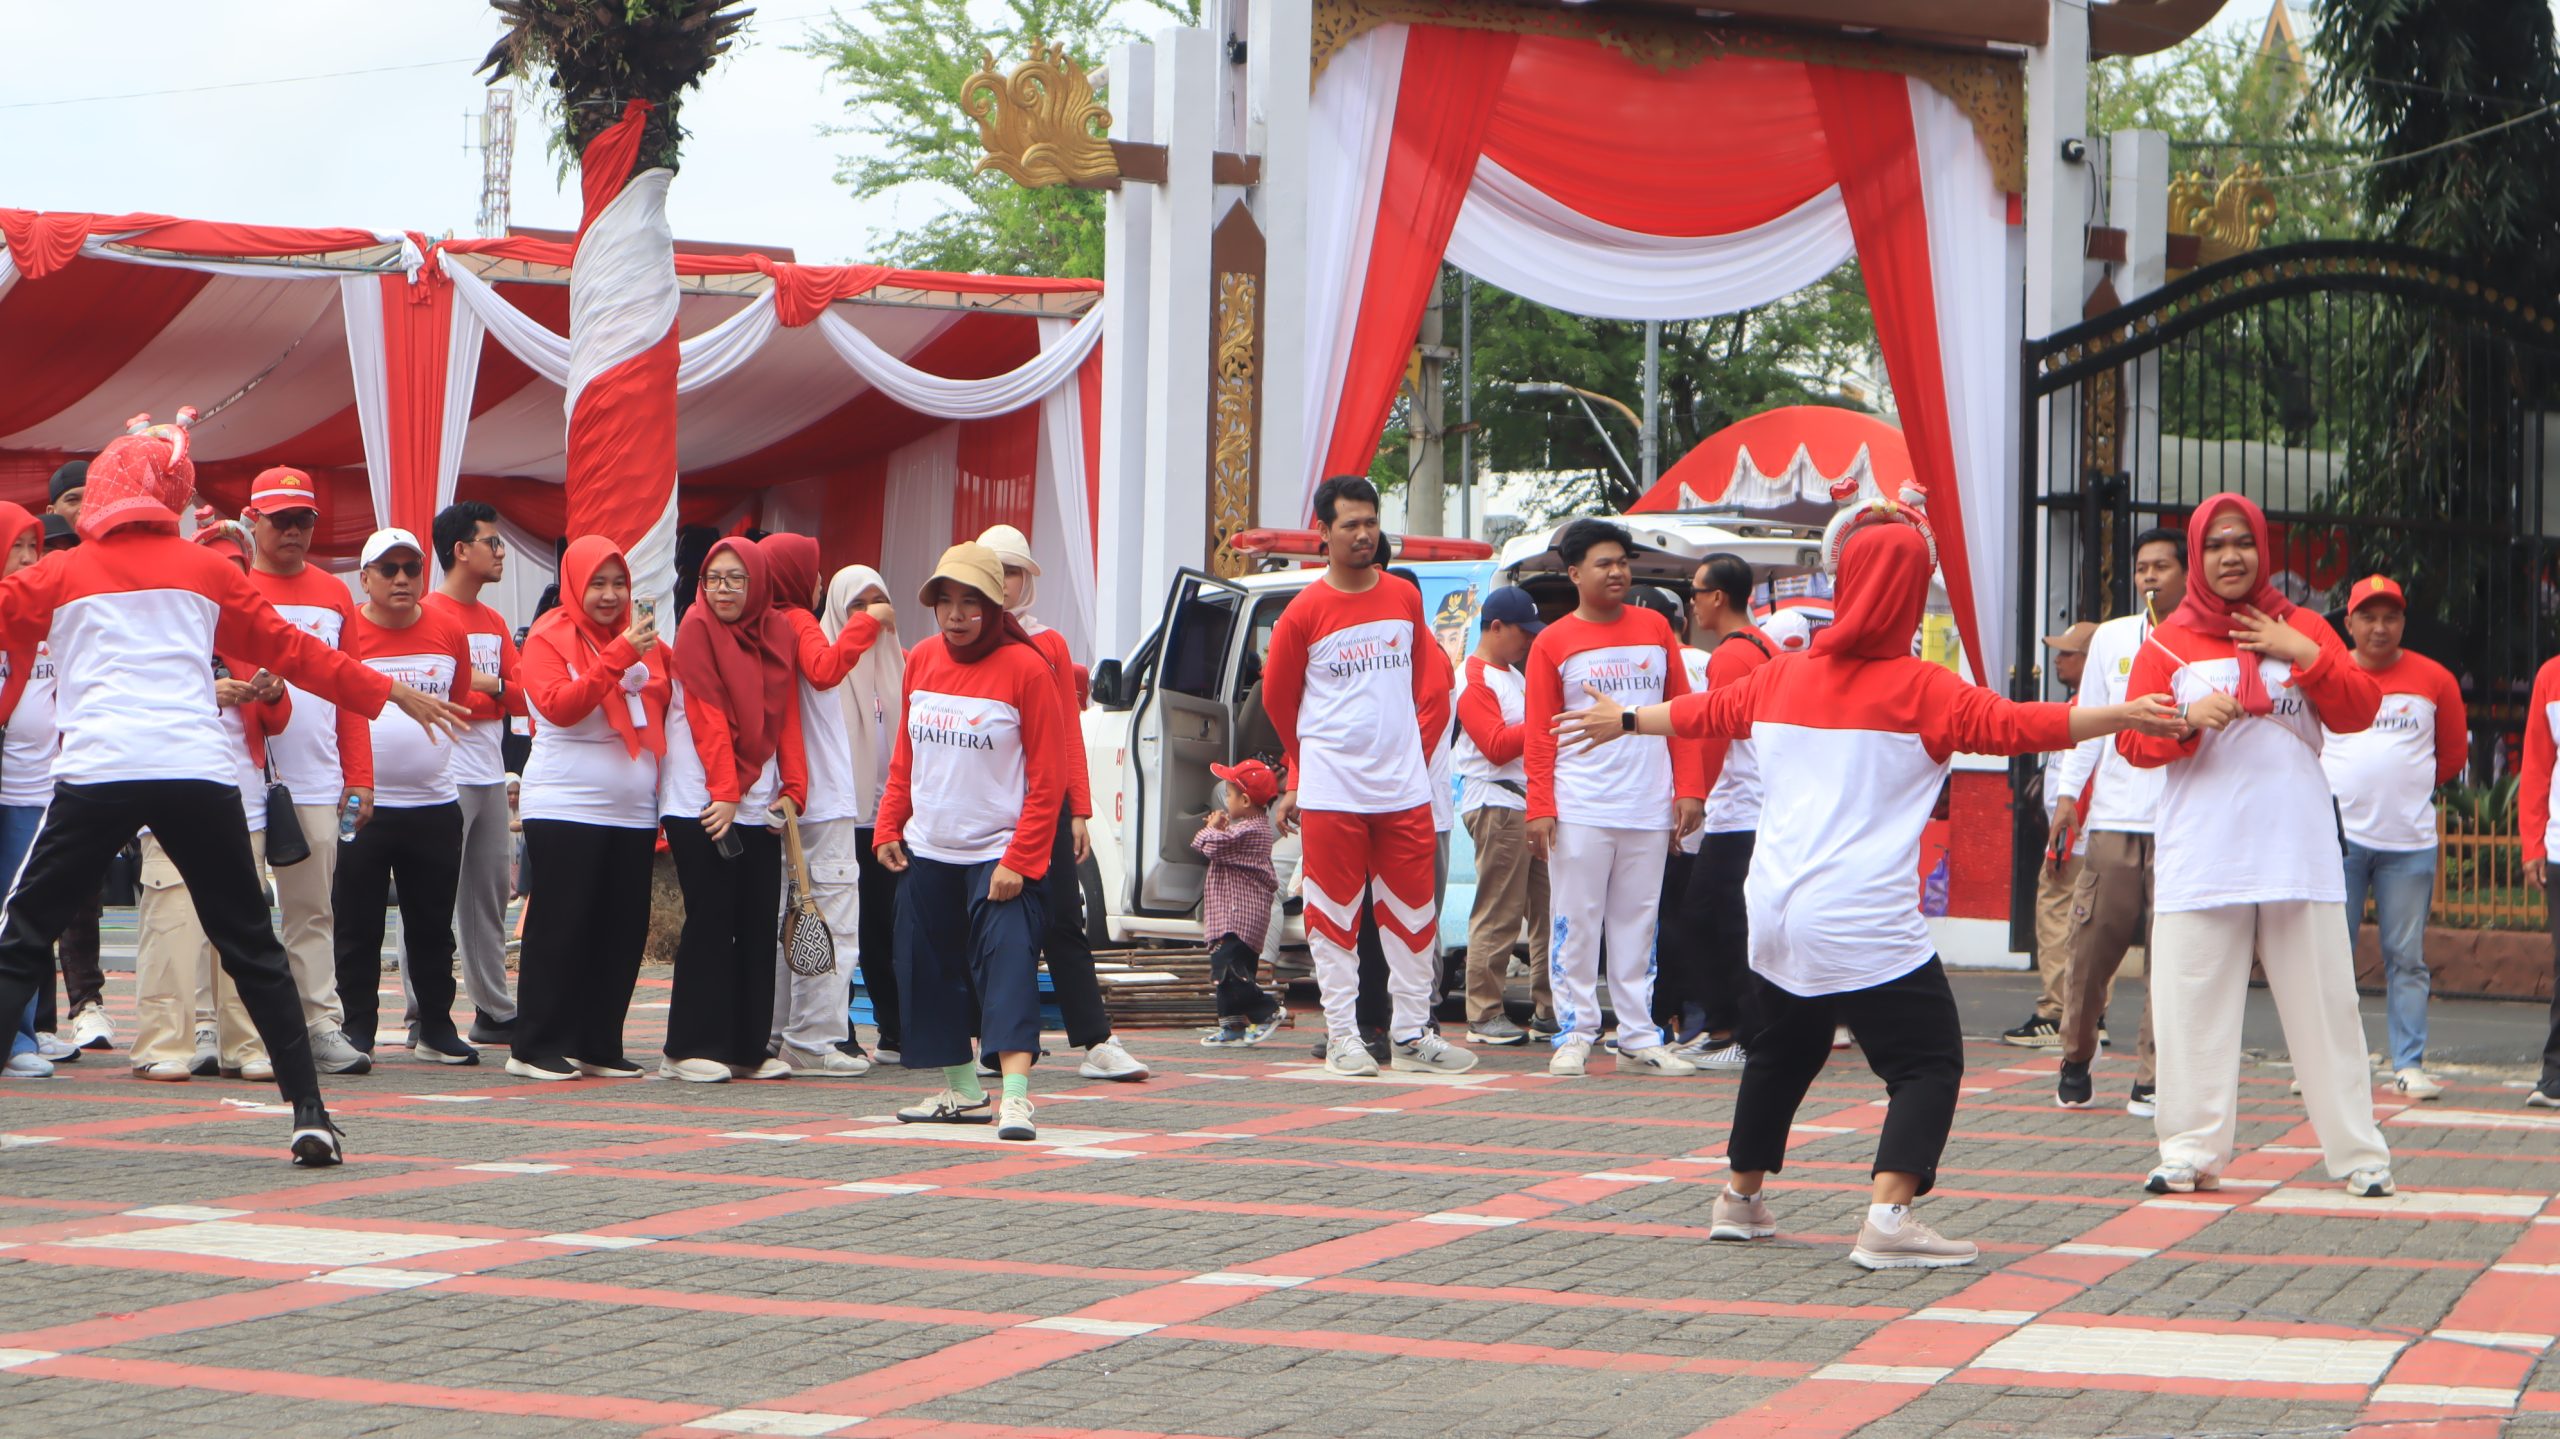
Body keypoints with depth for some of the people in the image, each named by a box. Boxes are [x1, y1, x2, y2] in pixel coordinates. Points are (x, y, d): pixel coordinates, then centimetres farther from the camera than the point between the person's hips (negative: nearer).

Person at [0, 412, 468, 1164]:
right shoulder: (205, 572, 16)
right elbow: (290, 650, 19)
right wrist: (393, 693, 27)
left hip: (97, 771, -2)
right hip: (198, 771, 2)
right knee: (252, 947, 11)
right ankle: (309, 1113, 5)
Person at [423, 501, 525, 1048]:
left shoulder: (494, 623, 18)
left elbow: (521, 695, 13)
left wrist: (490, 686, -6)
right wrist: (490, 695, -5)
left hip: (490, 774, 8)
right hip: (446, 775, -8)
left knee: (490, 894, 11)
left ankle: (495, 1011, 17)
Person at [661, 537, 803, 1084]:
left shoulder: (779, 634, 10)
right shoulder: (698, 628, -5)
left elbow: (787, 716, 12)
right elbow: (708, 715, -12)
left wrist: (793, 788, 1)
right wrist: (723, 794, -17)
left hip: (758, 806, 5)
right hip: (700, 805, -5)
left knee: (760, 926, 5)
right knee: (712, 921, -6)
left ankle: (749, 1048, 12)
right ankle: (690, 1050, -1)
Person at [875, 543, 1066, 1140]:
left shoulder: (1025, 668, -11)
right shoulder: (921, 660, 7)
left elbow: (1047, 778, -12)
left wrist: (1019, 861, -17)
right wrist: (889, 827, 8)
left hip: (997, 854, -6)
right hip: (926, 850, 6)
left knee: (1007, 962, -17)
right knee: (930, 970, 11)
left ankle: (1016, 1095, -22)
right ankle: (961, 1091, 23)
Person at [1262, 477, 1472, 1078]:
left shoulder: (1404, 598, 8)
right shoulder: (1304, 612, -3)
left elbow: (1431, 684, 16)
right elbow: (1278, 700, 8)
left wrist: (1414, 750, 10)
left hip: (1404, 790, 4)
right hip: (1331, 795, -4)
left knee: (1411, 912, 5)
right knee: (1335, 914, -1)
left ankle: (1411, 1034, 12)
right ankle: (1342, 1037, 4)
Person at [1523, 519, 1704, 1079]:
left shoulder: (1655, 629, 10)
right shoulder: (1553, 644, 2)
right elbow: (1539, 733, -1)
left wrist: (1689, 789, 2)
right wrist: (1540, 807, -9)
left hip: (1648, 807, 3)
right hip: (1580, 809, -3)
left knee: (1638, 924, 6)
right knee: (1576, 922, -1)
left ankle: (1638, 1037, 10)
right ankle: (1575, 1034, 4)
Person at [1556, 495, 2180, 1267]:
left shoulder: (1783, 677, 9)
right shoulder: (1920, 690, -8)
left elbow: (1703, 712, 25)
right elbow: (2016, 725, -16)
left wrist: (1622, 721, 42)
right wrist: (2125, 716, -14)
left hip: (1775, 913, 7)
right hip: (1865, 924, -6)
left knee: (1782, 1050, 26)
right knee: (1928, 1061, -2)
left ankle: (1741, 1197, 36)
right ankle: (1888, 1218, -17)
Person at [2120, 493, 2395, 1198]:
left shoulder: (2301, 627, 11)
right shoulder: (2169, 642, 7)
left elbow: (2360, 712, 2)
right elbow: (2134, 739, 0)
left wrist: (2306, 656, -10)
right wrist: (2189, 721, -18)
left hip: (2299, 855, 0)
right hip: (2201, 863, 0)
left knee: (2323, 1003, 1)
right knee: (2194, 1008, -2)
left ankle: (2358, 1156, 6)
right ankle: (2192, 1154, 4)